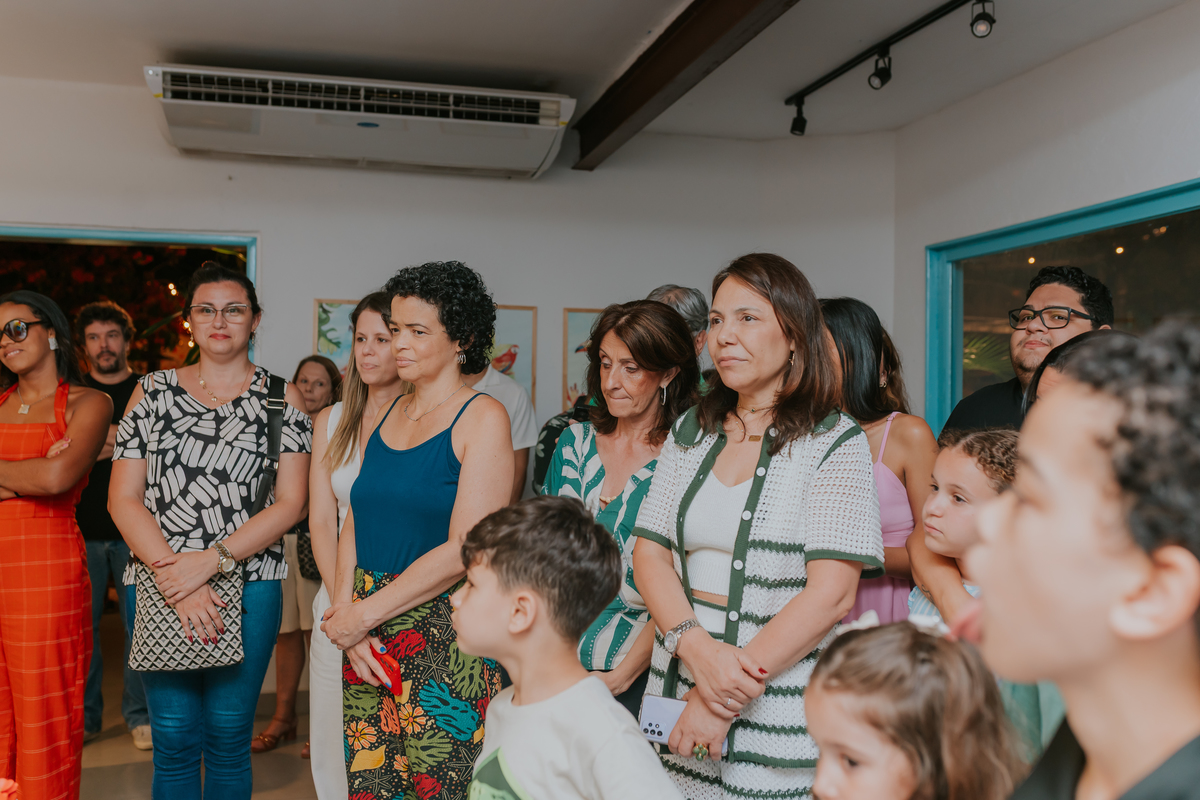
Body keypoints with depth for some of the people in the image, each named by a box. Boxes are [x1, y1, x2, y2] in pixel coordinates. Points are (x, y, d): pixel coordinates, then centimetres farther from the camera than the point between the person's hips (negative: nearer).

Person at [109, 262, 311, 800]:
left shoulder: (282, 398, 4)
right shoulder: (153, 392, 8)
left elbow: (290, 503, -3)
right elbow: (123, 498, 2)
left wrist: (209, 560, -14)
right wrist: (173, 576, -11)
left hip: (249, 585, -1)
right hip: (159, 587, 1)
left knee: (228, 736, 6)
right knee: (174, 739, 5)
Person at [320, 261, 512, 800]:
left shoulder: (483, 418, -8)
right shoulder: (383, 416, 12)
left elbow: (465, 549, -15)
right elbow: (354, 527, 11)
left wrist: (363, 615, -11)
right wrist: (345, 615, -5)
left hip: (444, 643, -5)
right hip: (368, 646, 6)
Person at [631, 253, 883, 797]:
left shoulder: (835, 442, -7)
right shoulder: (691, 432, 8)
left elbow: (832, 594, -15)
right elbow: (649, 553, 2)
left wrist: (725, 705, -17)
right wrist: (698, 649, -16)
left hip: (778, 711, -4)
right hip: (677, 678, 4)